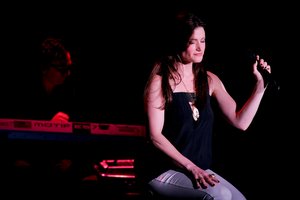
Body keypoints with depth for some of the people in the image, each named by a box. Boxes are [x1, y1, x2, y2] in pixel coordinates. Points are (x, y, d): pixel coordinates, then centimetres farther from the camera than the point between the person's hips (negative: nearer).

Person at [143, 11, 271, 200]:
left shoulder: (209, 80, 11)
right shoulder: (160, 82, -5)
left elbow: (240, 122, 6)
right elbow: (156, 136, -12)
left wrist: (260, 84, -4)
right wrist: (190, 167, -20)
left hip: (201, 170, 6)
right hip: (165, 172, -6)